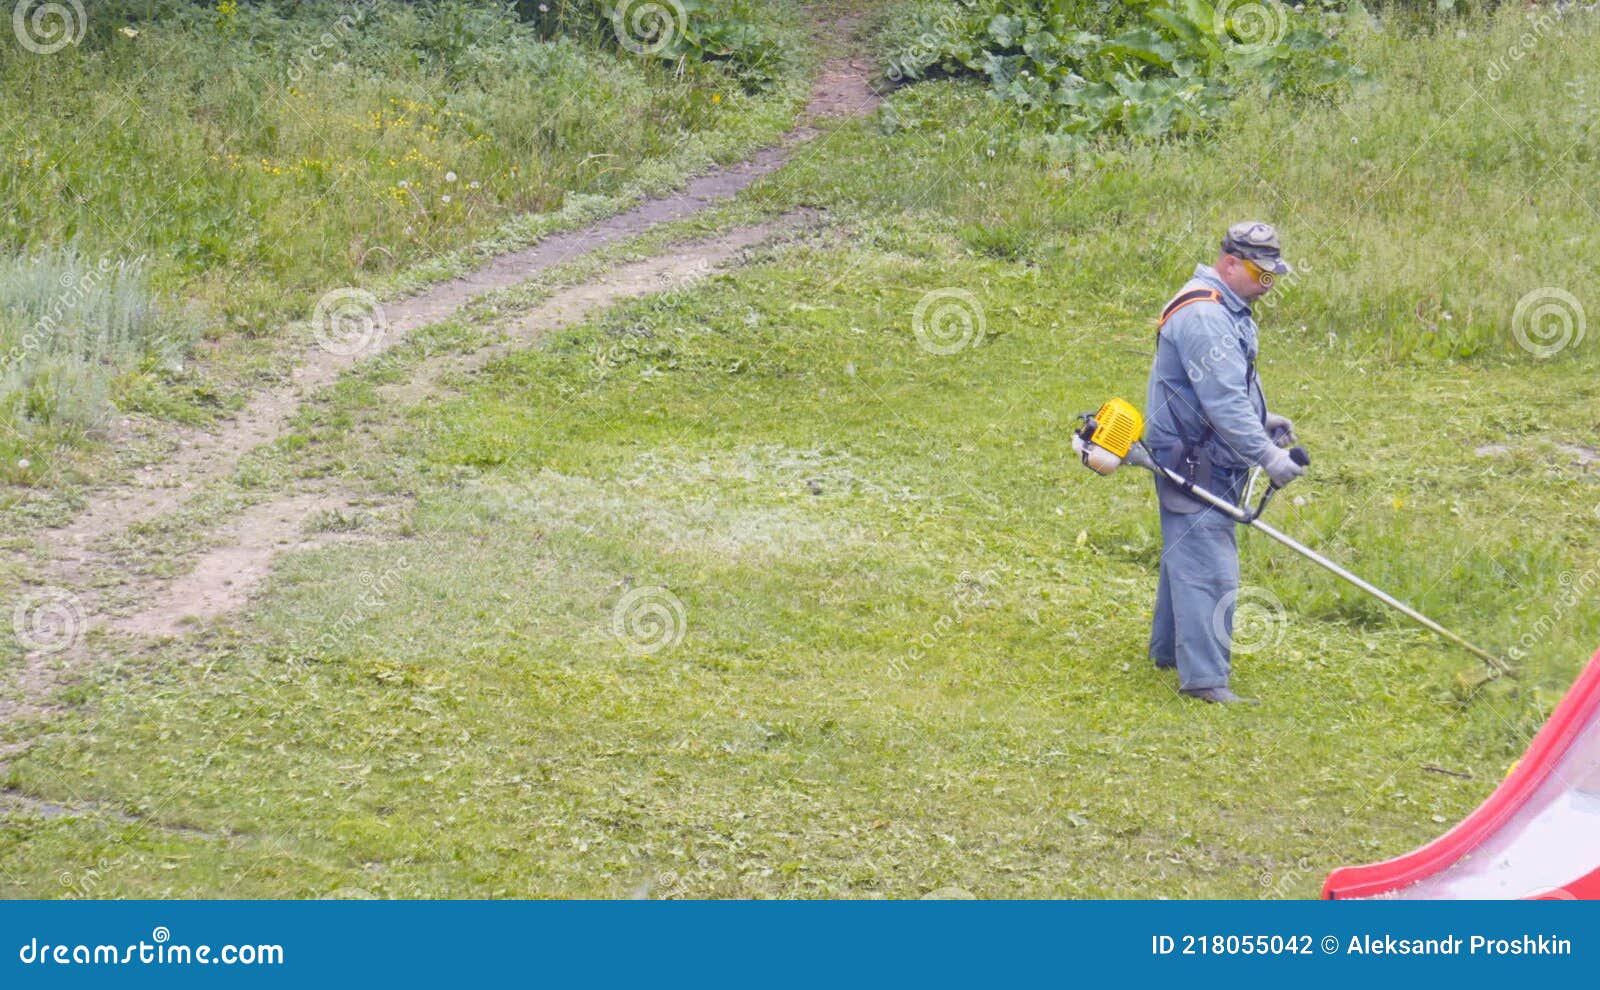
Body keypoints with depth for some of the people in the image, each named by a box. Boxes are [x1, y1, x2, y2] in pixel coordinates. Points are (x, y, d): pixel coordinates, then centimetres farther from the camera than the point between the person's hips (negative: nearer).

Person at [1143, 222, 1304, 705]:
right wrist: (1267, 455, -29)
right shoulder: (1203, 317, -22)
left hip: (1209, 462, 11)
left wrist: (1263, 422, 13)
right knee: (1208, 567, -12)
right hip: (1191, 461, -11)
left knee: (1187, 554, 21)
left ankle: (1168, 649, 34)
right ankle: (1203, 677, -13)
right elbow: (1223, 400, -28)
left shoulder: (1227, 310, 14)